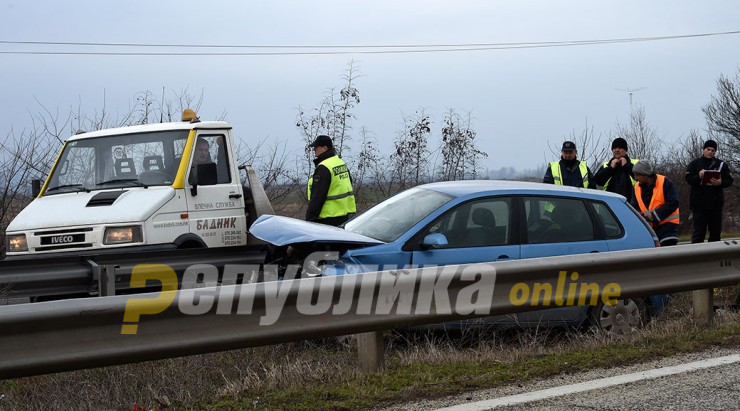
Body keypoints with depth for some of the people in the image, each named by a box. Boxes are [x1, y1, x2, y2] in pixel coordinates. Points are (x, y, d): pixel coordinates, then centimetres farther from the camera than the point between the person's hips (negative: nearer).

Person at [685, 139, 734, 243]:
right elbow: (688, 179, -3)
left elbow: (729, 180, 5)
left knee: (716, 230, 6)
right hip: (699, 202, -3)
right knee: (699, 230, -6)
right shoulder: (695, 163, 6)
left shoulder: (722, 164, 10)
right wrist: (699, 177, -23)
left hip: (716, 202, 3)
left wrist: (720, 183, -16)